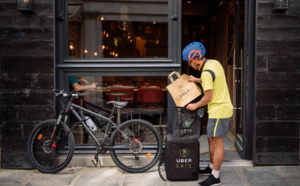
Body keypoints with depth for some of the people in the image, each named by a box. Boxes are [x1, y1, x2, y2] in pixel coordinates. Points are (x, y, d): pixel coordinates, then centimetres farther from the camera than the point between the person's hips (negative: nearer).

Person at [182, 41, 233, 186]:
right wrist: (197, 80, 16)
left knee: (217, 143, -3)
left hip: (219, 110, -10)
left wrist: (195, 106, -6)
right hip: (221, 108, 10)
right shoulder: (214, 63, 7)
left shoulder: (206, 72, -22)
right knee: (211, 139, 19)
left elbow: (208, 97, -21)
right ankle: (211, 168, 33)